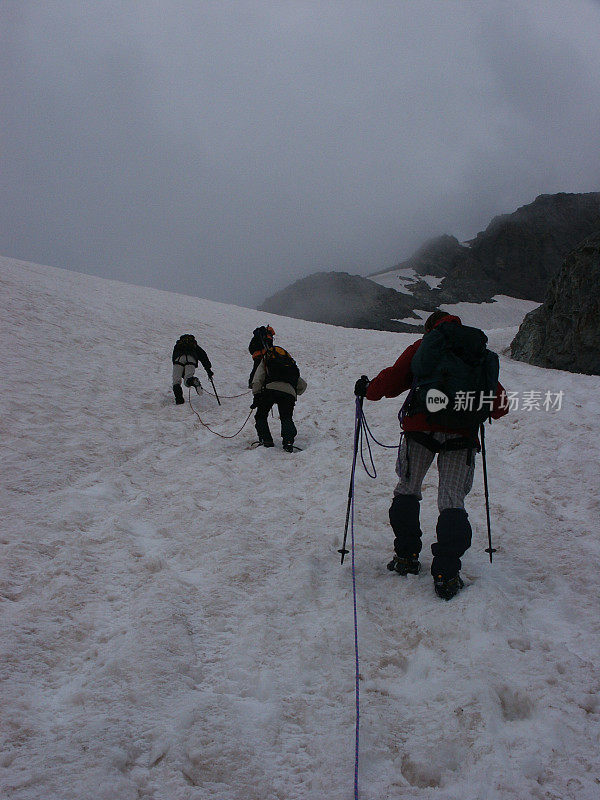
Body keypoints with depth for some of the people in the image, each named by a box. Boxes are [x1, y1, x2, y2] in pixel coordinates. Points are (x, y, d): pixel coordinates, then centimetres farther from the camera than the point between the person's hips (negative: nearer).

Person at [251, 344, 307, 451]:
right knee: (287, 418, 11)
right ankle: (288, 441, -10)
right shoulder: (291, 362, 38)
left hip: (271, 388, -3)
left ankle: (266, 440, 6)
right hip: (289, 391, 3)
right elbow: (303, 385, 36)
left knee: (261, 416, 15)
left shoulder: (265, 359, 28)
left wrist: (256, 397, 9)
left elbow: (257, 380, 12)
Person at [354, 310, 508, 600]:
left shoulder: (422, 346, 12)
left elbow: (393, 380, 4)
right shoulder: (481, 354, 19)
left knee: (407, 489, 16)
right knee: (452, 499, 4)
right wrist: (484, 410, 39)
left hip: (421, 427, -1)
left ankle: (406, 556, 19)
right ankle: (446, 575, -4)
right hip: (462, 434, 1)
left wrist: (368, 389, 23)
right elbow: (500, 404, 18)